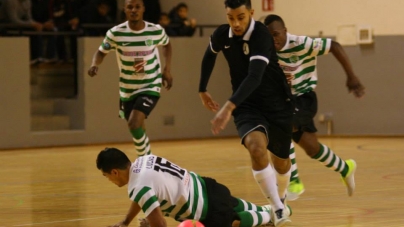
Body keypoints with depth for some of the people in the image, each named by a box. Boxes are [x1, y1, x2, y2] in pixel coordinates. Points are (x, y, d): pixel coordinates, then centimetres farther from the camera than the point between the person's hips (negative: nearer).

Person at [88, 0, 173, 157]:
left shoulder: (156, 31, -12)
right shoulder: (116, 33, -13)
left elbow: (167, 45, 12)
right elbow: (101, 51, 0)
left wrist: (167, 70, 4)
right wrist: (95, 65, -22)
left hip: (150, 87, -3)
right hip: (127, 89, 3)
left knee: (134, 123, -22)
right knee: (136, 128, 17)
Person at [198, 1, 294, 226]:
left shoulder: (262, 35, -26)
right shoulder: (222, 35, -8)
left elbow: (254, 77, -38)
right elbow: (210, 56, 17)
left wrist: (229, 107, -48)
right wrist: (203, 90, 24)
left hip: (277, 103, -2)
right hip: (247, 106, 2)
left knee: (281, 160, 14)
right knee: (257, 148, -28)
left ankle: (281, 199, 48)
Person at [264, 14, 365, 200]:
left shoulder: (301, 44, -22)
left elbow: (334, 46, -18)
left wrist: (351, 76, -17)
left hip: (304, 97, -6)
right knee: (312, 149, 13)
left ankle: (294, 182, -21)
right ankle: (345, 168, 41)